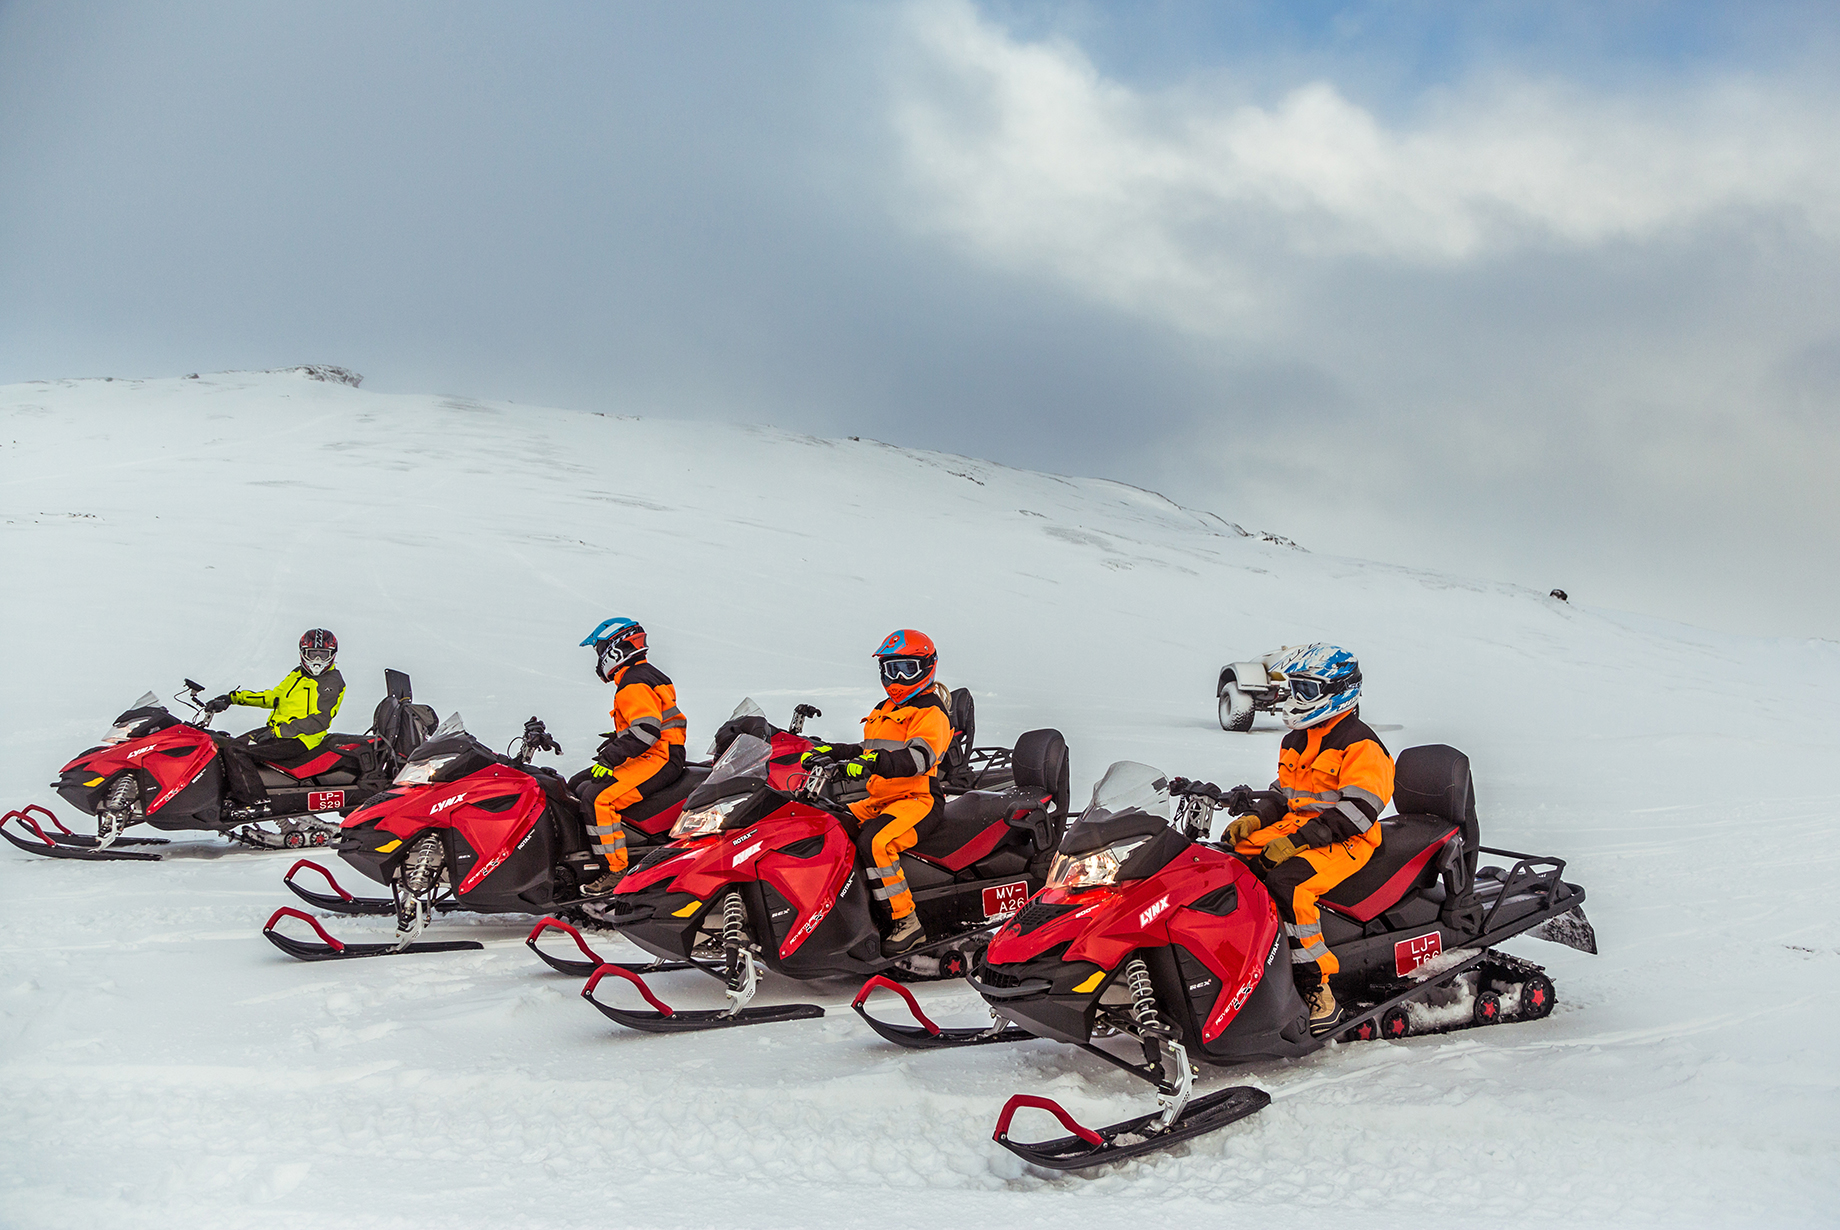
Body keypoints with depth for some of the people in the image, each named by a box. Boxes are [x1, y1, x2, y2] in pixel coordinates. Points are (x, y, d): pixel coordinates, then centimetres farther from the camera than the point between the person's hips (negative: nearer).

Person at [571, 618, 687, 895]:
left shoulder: (635, 685, -16)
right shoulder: (645, 676, 19)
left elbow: (647, 730, -27)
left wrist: (609, 759, -25)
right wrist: (618, 738, 18)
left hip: (659, 760, -11)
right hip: (651, 758, 11)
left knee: (597, 797, -27)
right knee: (577, 786, 12)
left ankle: (616, 870, -23)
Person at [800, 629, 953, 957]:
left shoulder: (930, 714, -7)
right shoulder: (884, 712, 23)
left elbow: (919, 757, -25)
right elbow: (868, 752, 33)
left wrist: (875, 762, -41)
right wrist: (833, 751, 15)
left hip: (918, 800, -9)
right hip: (880, 800, 9)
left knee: (873, 842, -34)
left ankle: (906, 922, -29)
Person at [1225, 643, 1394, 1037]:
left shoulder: (1359, 743, -10)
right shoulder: (1294, 742, 18)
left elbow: (1359, 810, -19)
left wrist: (1297, 841, -26)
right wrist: (1256, 820, 4)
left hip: (1344, 842, -9)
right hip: (1293, 829, 9)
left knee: (1286, 881, -35)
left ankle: (1316, 986, -30)